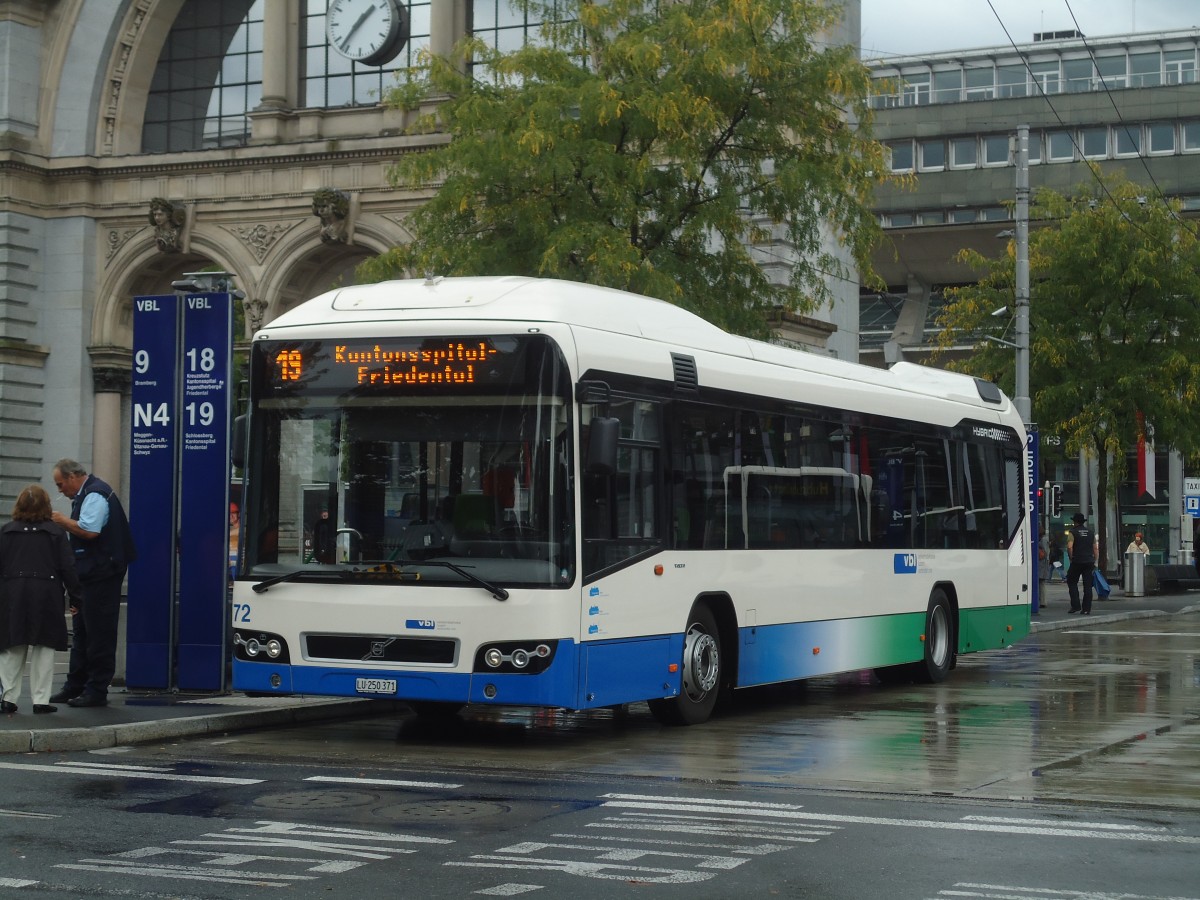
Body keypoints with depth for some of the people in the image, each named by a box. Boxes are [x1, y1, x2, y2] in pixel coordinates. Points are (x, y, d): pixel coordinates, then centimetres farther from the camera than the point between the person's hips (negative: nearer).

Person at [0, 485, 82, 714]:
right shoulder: (56, 533, -1)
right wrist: (75, 597, 5)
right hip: (46, 597, -2)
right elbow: (68, 568, -2)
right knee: (44, 649, 3)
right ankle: (41, 700, 2)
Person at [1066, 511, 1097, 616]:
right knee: (1088, 585, 4)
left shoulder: (1073, 532, -4)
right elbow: (1095, 548, 10)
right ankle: (1087, 609, 2)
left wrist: (1071, 558, -4)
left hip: (1077, 561, -4)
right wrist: (1094, 562, 14)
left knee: (1072, 582, 9)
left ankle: (1075, 606, -1)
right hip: (1089, 562, 4)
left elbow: (1069, 546, -17)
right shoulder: (1091, 532, 10)